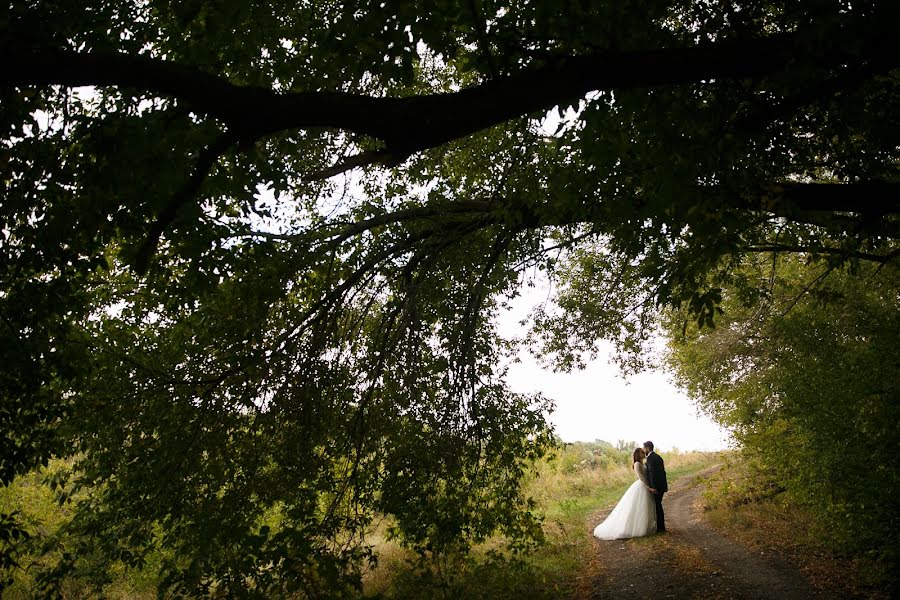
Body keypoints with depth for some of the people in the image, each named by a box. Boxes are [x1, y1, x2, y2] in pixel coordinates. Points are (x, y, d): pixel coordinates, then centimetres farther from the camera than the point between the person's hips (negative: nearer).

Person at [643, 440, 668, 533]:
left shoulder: (650, 458, -16)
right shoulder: (658, 457, 13)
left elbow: (652, 473, -23)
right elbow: (663, 471, 17)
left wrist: (653, 487, -22)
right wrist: (665, 485, 22)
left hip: (656, 487, -9)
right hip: (661, 486, 9)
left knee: (657, 506, -1)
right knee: (658, 505, 17)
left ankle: (659, 527, 4)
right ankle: (661, 526, 23)